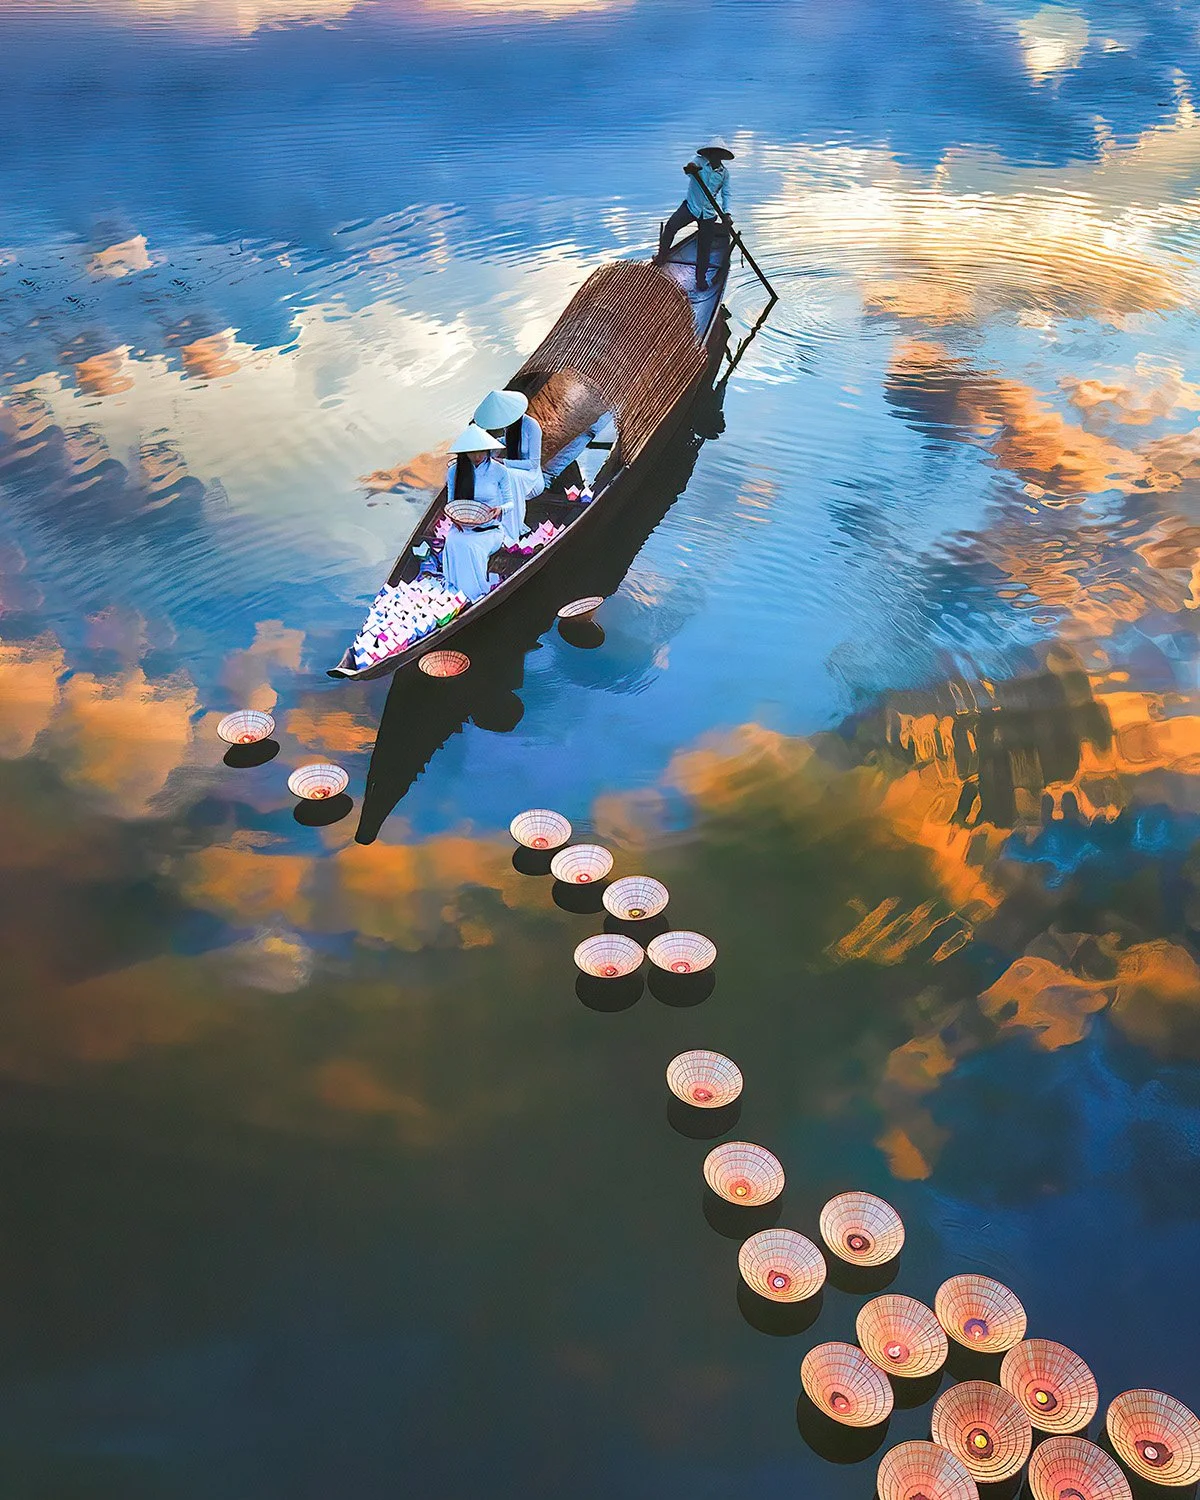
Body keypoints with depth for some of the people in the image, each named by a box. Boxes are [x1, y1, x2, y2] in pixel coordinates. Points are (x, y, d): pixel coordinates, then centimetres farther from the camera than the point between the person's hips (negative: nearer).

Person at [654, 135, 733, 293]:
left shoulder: (724, 172, 2)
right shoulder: (699, 161, -8)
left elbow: (725, 194, 9)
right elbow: (692, 165, -30)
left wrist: (726, 212, -7)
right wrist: (690, 168, -57)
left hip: (709, 213, 2)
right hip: (691, 205, -2)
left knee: (704, 247, 4)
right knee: (670, 226, -23)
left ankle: (701, 279, 21)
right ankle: (662, 256, -1)